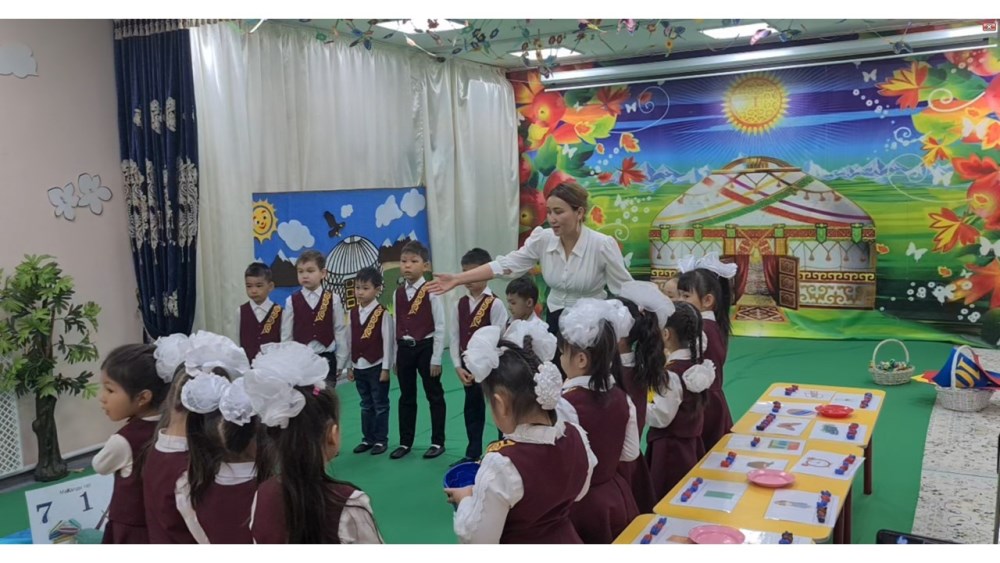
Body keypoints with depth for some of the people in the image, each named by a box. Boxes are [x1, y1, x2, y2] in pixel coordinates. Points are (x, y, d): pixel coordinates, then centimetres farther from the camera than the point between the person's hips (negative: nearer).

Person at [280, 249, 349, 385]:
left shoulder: (333, 299, -3)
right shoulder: (292, 301, -1)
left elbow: (340, 332, -1)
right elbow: (286, 335, 2)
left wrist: (341, 363, -1)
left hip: (326, 358, 0)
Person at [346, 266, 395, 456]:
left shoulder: (383, 313, -11)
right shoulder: (353, 313, 6)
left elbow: (388, 342, -10)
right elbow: (351, 340, 9)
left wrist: (385, 368, -12)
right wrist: (350, 366, 9)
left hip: (376, 366, -5)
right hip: (359, 367, 5)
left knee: (380, 405, 5)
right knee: (366, 405, 15)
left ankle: (381, 440, 14)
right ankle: (368, 439, 24)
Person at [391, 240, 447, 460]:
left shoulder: (431, 292, -10)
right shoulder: (398, 293, 5)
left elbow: (440, 327, -10)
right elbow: (396, 326, 10)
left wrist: (436, 358, -11)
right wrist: (395, 356, 10)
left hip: (425, 347, -5)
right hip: (404, 349, 5)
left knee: (434, 396, 7)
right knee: (406, 397, 14)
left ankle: (438, 442, 19)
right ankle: (405, 442, 26)